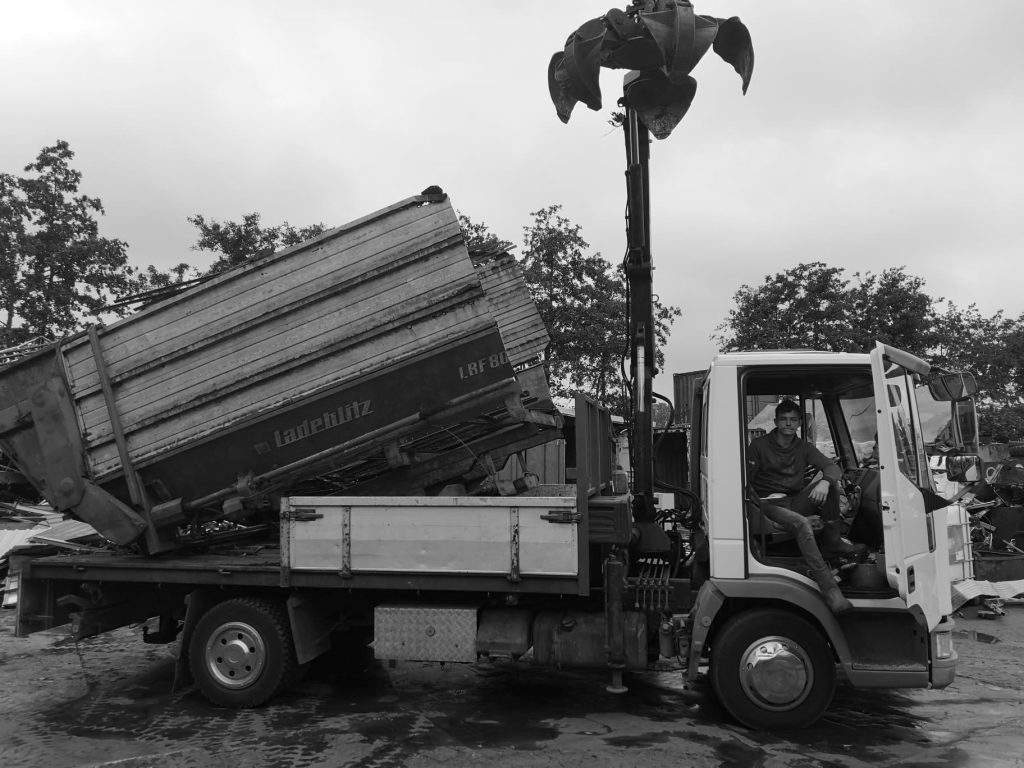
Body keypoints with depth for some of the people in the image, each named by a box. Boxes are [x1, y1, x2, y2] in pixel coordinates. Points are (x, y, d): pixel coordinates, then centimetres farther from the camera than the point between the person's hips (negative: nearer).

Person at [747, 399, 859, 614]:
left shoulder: (803, 448, 14)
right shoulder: (759, 446, 2)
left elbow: (832, 467, -1)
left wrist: (824, 482, -25)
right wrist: (755, 507, -19)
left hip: (796, 502, 5)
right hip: (769, 504, -5)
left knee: (831, 483, -17)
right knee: (801, 524, -36)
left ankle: (832, 542, -10)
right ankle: (830, 590, -45)